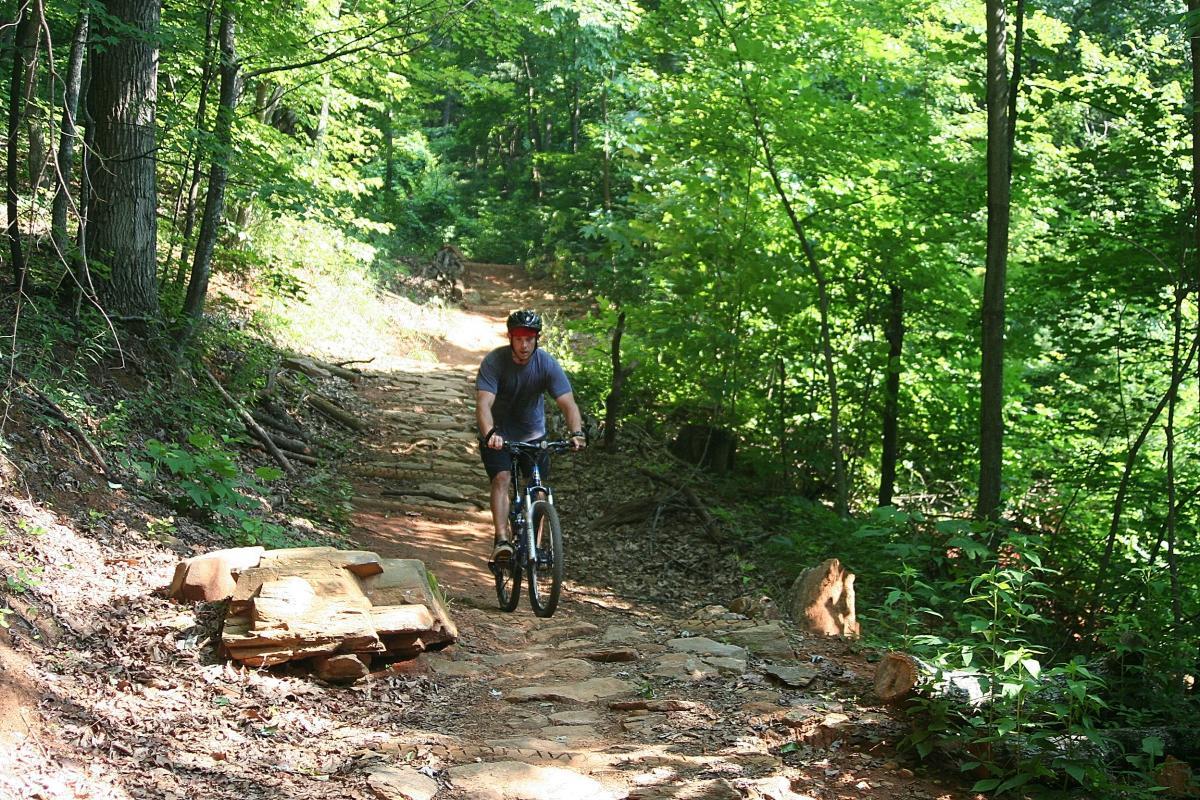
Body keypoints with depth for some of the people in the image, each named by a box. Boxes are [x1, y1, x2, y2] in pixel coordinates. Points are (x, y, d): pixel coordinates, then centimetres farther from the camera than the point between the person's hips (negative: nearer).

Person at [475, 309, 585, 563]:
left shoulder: (547, 364, -19)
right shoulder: (494, 361, -24)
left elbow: (568, 403, -26)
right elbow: (483, 403, -34)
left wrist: (576, 433, -44)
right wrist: (490, 434, -52)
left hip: (532, 435, 2)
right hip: (499, 435, -2)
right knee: (502, 479, -22)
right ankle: (501, 541, -27)